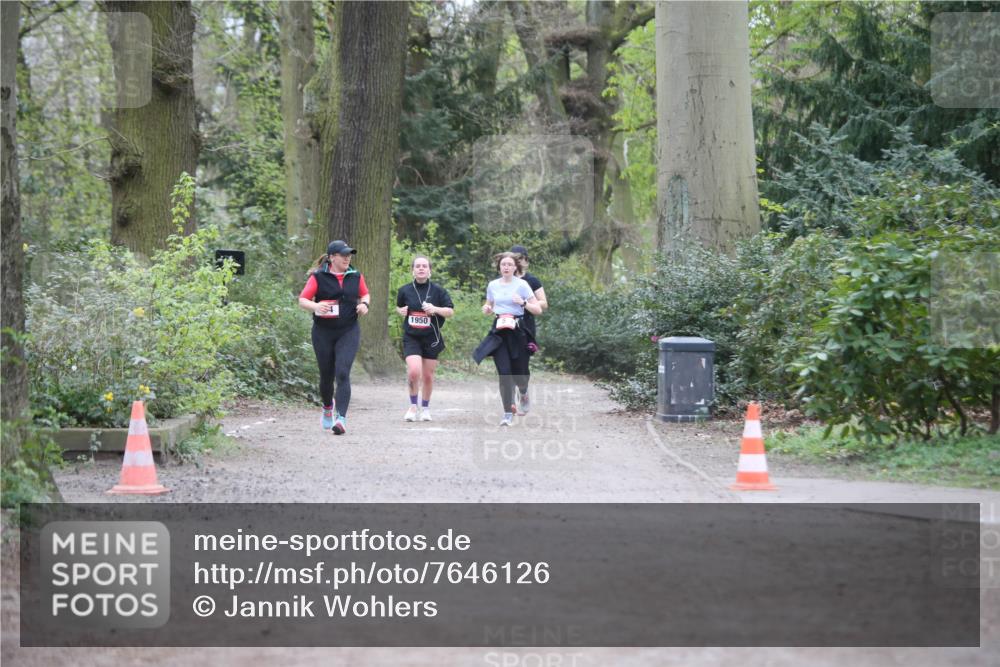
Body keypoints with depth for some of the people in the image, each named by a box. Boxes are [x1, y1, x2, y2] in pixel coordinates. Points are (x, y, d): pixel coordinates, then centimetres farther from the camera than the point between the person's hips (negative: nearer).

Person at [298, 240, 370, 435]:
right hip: (323, 332, 0)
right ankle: (327, 407, 41)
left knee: (342, 373, -16)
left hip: (348, 332, 0)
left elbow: (365, 294, 22)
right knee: (326, 375, 11)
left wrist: (364, 304, 0)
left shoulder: (355, 276, 5)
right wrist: (315, 306, -26)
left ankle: (341, 418, -21)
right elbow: (302, 300, -6)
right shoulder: (318, 277, -4)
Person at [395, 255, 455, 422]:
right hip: (411, 338, 0)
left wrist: (435, 309, -17)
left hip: (431, 338, 1)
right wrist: (401, 311, -3)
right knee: (414, 371, -19)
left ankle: (425, 407, 29)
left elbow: (450, 311, 0)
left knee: (428, 376, 7)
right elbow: (399, 307, 20)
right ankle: (413, 405, 2)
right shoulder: (405, 290, 1)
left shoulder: (438, 290, -2)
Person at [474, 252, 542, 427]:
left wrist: (523, 302, -18)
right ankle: (508, 413, -5)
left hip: (517, 330, -2)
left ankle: (524, 393, 39)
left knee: (519, 371, 1)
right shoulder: (493, 285, 8)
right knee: (504, 372, -10)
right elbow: (489, 308, 23)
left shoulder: (521, 285, -2)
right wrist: (487, 309, 0)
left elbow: (538, 310, -2)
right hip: (499, 330, 2)